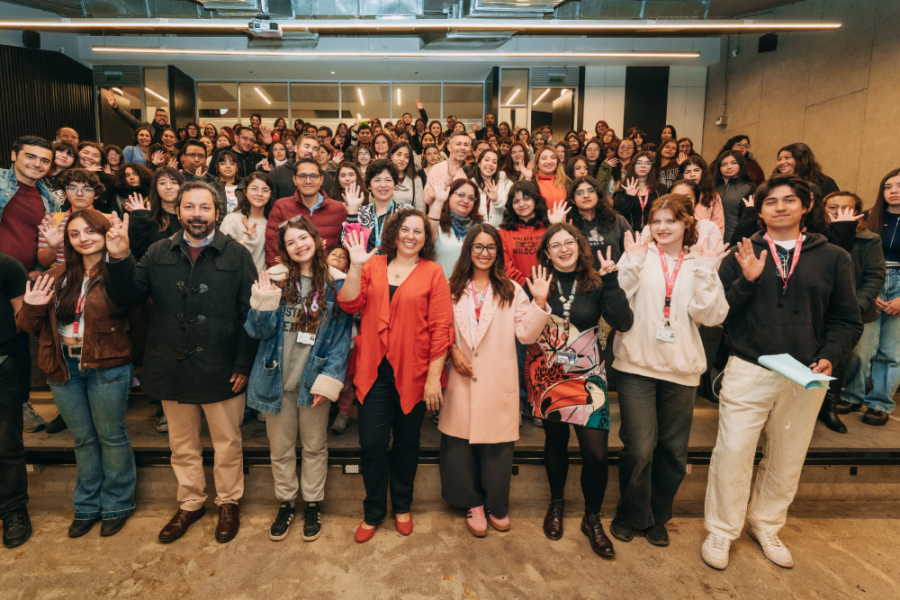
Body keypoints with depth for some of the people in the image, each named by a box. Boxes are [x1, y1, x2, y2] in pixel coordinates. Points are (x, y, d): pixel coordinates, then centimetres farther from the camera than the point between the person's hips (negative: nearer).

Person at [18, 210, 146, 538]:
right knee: (83, 440, 19)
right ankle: (87, 507, 36)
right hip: (64, 368, 5)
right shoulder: (57, 277, 6)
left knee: (111, 437, 10)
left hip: (107, 369, -5)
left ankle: (116, 506, 29)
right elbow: (30, 327, 8)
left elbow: (137, 322, -16)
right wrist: (32, 308, -7)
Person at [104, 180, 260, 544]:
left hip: (221, 370, -3)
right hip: (172, 369, 4)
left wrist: (244, 364, -13)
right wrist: (119, 259, -17)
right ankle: (190, 504, 40)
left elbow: (251, 314, -9)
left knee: (227, 443, 13)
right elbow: (127, 296, 0)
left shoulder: (237, 255, -6)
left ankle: (228, 503, 34)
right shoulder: (159, 254, 4)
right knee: (182, 445, 20)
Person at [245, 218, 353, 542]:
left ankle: (312, 504, 35)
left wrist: (328, 379, -13)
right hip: (278, 379, 1)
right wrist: (264, 302, -23)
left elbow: (341, 335, -6)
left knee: (315, 446, 16)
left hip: (313, 379, -1)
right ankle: (285, 502, 38)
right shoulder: (274, 279, -3)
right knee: (280, 448, 16)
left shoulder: (334, 283, -5)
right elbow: (258, 331, -4)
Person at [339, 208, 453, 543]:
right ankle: (373, 512, 26)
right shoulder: (373, 266, 7)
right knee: (372, 443, 3)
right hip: (374, 370, 1)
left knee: (406, 443, 14)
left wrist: (434, 377, -9)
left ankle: (402, 507, 37)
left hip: (413, 373, -1)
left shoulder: (433, 273, 0)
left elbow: (441, 327, -5)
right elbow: (349, 305, -3)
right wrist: (355, 266, -15)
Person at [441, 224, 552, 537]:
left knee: (497, 446, 5)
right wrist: (452, 351, -7)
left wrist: (539, 302, -10)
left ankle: (497, 505, 27)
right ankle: (474, 503, 26)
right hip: (462, 379, 1)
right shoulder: (453, 288, 8)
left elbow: (526, 334, 1)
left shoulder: (511, 290, 8)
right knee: (461, 444, 5)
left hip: (498, 382, 0)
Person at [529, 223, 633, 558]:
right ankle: (556, 504, 40)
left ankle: (592, 518, 22)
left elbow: (623, 323, -14)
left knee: (596, 452, -5)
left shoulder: (595, 283, -2)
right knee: (555, 440, 14)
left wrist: (611, 280, -17)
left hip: (586, 376, 0)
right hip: (546, 374, 1)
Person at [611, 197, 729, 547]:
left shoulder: (701, 262, 9)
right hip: (636, 365, -3)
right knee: (639, 449, -6)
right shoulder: (639, 256, 2)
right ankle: (631, 515, 21)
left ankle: (657, 517, 34)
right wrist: (631, 263, -15)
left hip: (681, 369, 3)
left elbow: (710, 316, -2)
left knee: (674, 452, 11)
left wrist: (705, 272, -10)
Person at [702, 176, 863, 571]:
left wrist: (830, 357, -10)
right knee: (733, 453, -2)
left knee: (787, 458, 15)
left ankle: (766, 526, 37)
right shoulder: (742, 255, 4)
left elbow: (847, 320, 7)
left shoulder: (833, 258, 6)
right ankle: (721, 531, 17)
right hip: (749, 371, -2)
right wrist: (745, 280, -17)